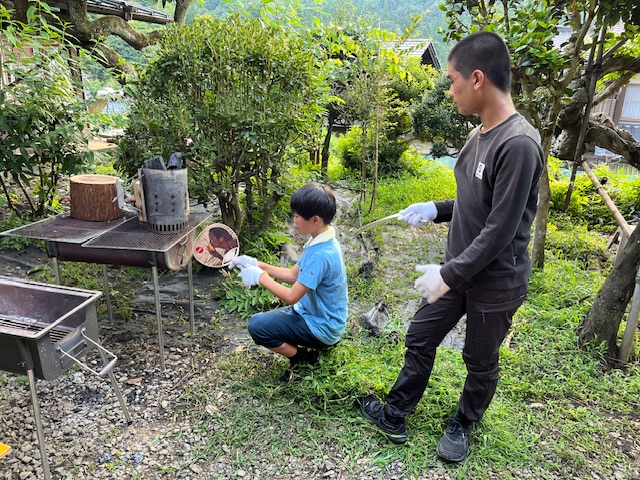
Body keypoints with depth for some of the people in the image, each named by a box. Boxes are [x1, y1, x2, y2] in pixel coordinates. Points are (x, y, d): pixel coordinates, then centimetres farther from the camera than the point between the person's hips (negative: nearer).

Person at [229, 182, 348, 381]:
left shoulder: (321, 255, -31)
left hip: (320, 326, -9)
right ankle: (322, 342, 15)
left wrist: (260, 276, -15)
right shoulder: (320, 242, -1)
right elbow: (292, 275, 6)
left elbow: (291, 297, -27)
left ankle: (302, 359, 2)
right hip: (316, 314, 10)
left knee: (257, 325, -17)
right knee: (266, 318, 21)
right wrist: (257, 264, -2)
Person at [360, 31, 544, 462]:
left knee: (480, 362, 15)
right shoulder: (479, 135, 2)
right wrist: (434, 210, 3)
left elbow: (500, 229, -24)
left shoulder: (518, 144, -25)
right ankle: (395, 415, 33)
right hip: (459, 271, 8)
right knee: (419, 340, 15)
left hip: (495, 283, -8)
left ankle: (462, 426, 41)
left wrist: (448, 275, -20)